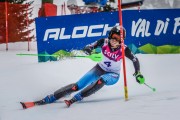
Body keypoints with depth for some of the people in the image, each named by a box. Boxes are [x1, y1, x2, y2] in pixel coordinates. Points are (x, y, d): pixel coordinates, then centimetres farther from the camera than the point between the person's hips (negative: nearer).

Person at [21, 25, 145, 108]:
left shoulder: (124, 50, -22)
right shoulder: (104, 42, -18)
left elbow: (135, 60, -8)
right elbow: (90, 47, -15)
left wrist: (138, 73, -18)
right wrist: (88, 49, -39)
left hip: (113, 76, -2)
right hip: (100, 69, 2)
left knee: (101, 81, -39)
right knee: (77, 86, -13)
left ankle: (75, 99, -37)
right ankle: (48, 99, -11)